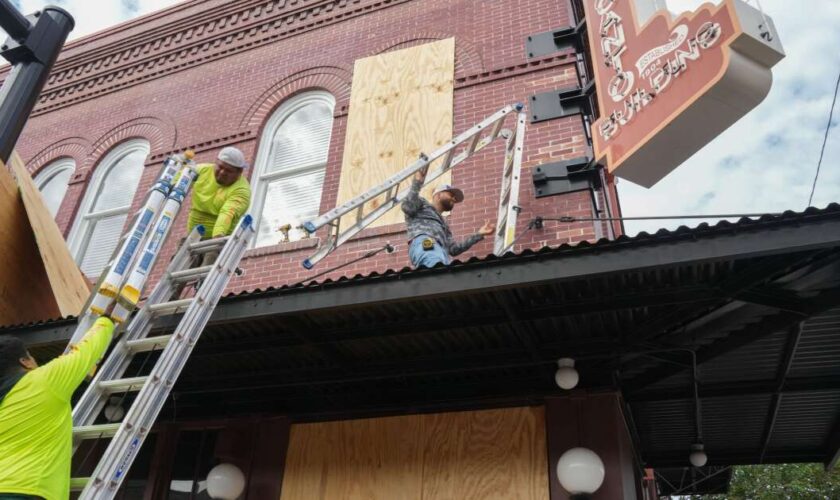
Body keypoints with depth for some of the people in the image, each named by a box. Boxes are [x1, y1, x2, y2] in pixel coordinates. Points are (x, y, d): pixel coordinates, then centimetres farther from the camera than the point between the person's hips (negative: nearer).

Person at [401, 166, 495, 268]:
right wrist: (417, 182, 6)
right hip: (424, 243, -5)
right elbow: (407, 207, 5)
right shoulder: (422, 203, 29)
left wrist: (479, 234, 29)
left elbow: (453, 249, 30)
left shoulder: (444, 225, 44)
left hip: (441, 251, 5)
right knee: (440, 269, -39)